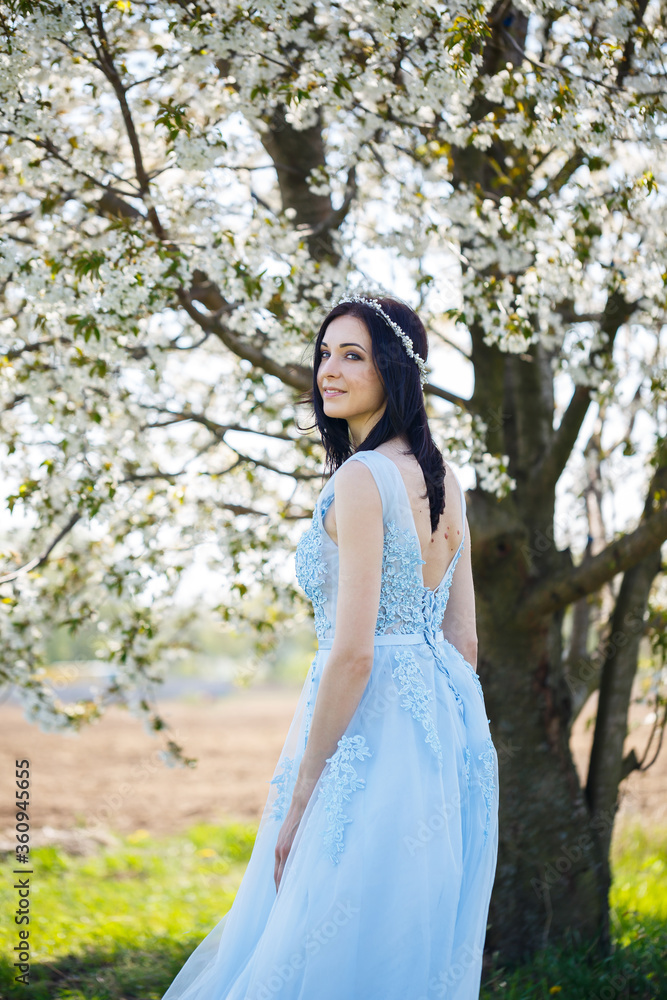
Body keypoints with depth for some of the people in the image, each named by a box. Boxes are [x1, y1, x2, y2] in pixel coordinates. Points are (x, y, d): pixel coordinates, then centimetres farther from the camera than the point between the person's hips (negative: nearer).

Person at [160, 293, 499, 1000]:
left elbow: (353, 651, -19)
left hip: (373, 725, -9)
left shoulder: (361, 477, -15)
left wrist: (299, 798, -14)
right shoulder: (442, 478, 11)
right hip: (449, 722, 9)